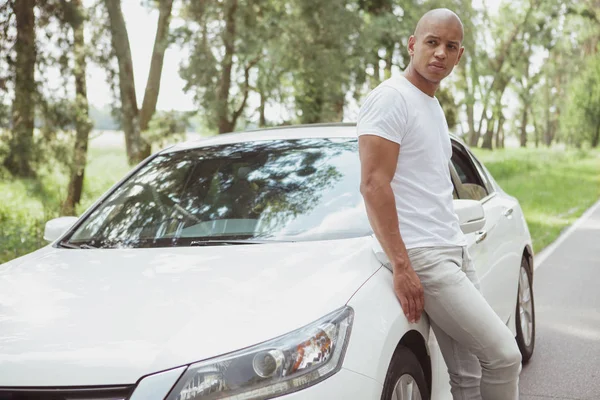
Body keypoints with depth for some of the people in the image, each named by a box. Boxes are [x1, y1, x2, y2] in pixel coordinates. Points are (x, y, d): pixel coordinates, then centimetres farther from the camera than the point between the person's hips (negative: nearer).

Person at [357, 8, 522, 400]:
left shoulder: (434, 106, 18)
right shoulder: (391, 98, -10)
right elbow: (373, 184, -18)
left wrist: (455, 246, 17)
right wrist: (401, 266, -22)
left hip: (455, 251, 9)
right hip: (423, 257, -9)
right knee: (503, 353, -10)